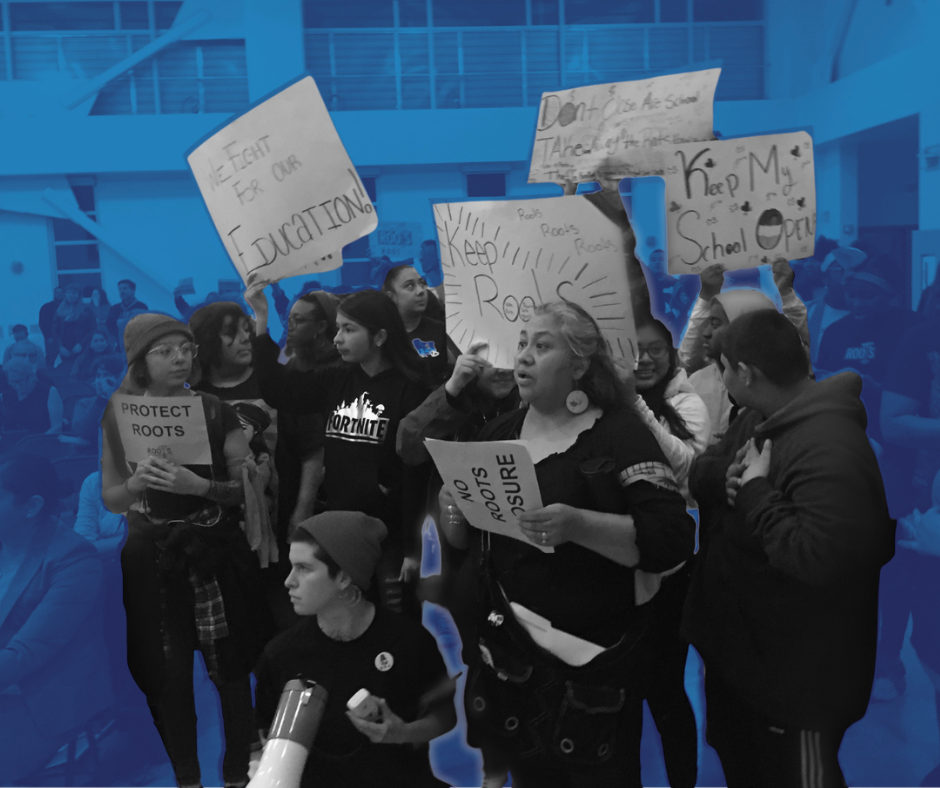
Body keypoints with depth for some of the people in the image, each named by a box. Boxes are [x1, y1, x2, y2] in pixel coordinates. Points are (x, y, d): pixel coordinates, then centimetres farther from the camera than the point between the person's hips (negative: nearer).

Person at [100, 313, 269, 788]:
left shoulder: (217, 411, -2)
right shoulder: (120, 416, 2)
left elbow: (247, 487, -3)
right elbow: (110, 498, 6)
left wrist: (199, 486, -20)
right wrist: (135, 484, -15)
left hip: (215, 552, -1)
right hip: (152, 556, 1)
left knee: (228, 667, 2)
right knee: (168, 673, 4)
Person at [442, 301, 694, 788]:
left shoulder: (621, 435, -9)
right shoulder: (498, 434, 7)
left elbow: (673, 539, -18)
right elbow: (462, 540, 14)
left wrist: (578, 525, -30)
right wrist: (454, 512, -8)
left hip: (591, 656, -5)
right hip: (504, 650, 5)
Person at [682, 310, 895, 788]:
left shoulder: (829, 447, -31)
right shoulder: (758, 417, 3)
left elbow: (819, 559, -40)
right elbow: (701, 471, 7)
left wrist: (755, 492, -30)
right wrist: (726, 476, -16)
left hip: (791, 673, -9)